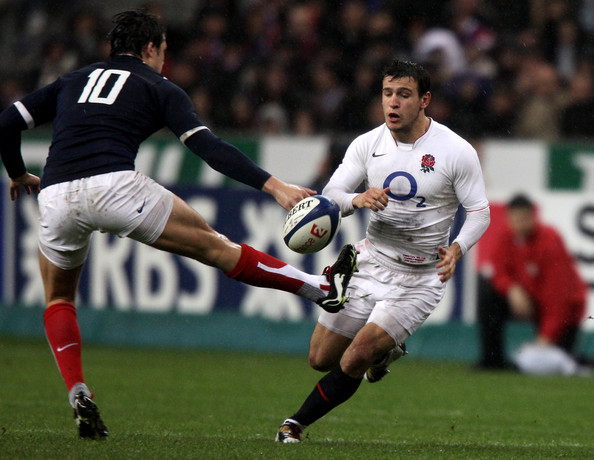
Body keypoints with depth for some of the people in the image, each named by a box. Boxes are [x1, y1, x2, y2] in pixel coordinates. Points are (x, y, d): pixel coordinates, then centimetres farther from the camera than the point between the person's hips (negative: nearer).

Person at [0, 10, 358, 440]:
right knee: (215, 247, 9)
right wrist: (274, 185, -2)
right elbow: (208, 147, 2)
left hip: (57, 194, 3)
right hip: (115, 185, -3)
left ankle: (78, 393, 7)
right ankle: (324, 288, 14)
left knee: (59, 299, 26)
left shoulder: (72, 81, 28)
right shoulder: (157, 87, 16)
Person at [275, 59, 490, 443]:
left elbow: (480, 212, -7)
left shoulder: (457, 152, -12)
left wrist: (456, 249, -27)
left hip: (420, 277, -4)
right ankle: (386, 349, 37)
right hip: (371, 263, 4)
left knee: (357, 356, -19)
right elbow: (330, 195, -5)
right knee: (321, 358, 7)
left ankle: (298, 424, -1)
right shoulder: (367, 144, -2)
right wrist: (357, 199, -29)